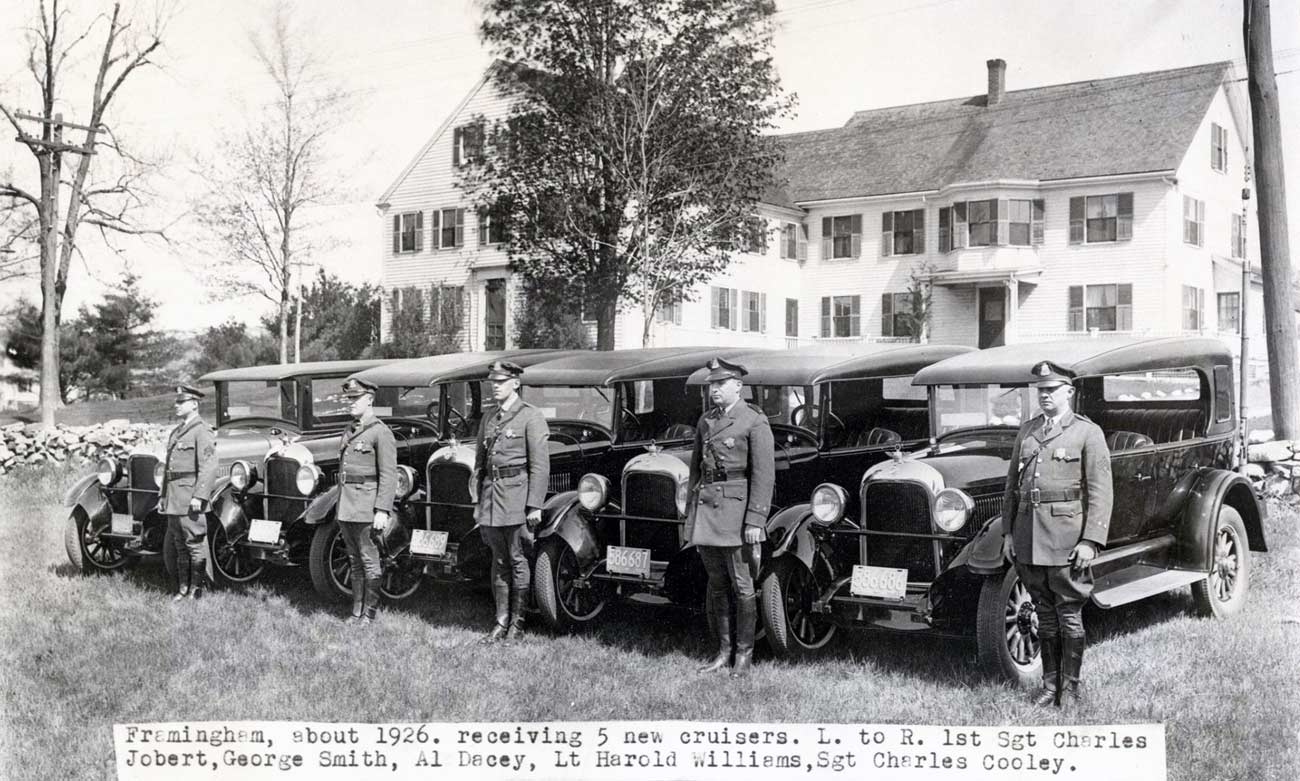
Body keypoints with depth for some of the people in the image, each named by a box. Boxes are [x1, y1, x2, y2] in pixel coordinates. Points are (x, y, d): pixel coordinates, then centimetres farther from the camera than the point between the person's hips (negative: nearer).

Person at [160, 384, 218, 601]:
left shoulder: (202, 432, -10)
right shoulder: (176, 432, 19)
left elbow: (208, 467, -17)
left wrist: (199, 497, -22)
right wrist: (163, 495, 19)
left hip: (190, 497, -9)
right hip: (173, 498, 9)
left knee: (195, 544, -3)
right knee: (179, 545, 12)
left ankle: (196, 589, 2)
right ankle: (182, 588, 19)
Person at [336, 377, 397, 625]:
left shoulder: (380, 433, -9)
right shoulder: (348, 433, 16)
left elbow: (388, 475, -14)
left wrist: (382, 511, -19)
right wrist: (340, 507, 19)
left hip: (366, 509, -8)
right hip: (345, 509, 8)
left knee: (369, 562, -2)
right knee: (355, 563, 12)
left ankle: (370, 613, 5)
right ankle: (357, 612, 18)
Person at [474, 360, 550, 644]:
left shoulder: (530, 416, -5)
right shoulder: (487, 419, 15)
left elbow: (540, 465, -10)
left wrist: (534, 505, -14)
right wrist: (479, 501, 15)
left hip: (517, 493, -6)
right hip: (491, 493, 6)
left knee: (518, 560, 0)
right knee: (499, 562, 10)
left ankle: (517, 623, 10)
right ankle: (501, 622, 15)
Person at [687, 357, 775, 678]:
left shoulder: (754, 421, -7)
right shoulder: (705, 421, 13)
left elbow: (764, 474, -11)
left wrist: (755, 520, -16)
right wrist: (692, 511, 14)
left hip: (736, 507, -6)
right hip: (706, 507, 6)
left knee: (742, 587, 1)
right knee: (716, 585, 11)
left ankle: (744, 655, 11)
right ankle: (723, 651, 20)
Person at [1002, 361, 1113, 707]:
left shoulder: (1088, 432, -2)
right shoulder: (1027, 431, 14)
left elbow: (1100, 492, -7)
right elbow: (1013, 483, 17)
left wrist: (1091, 541, -13)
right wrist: (1008, 531, 12)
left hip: (1066, 538, -5)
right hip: (1028, 537, 5)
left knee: (1069, 615, 2)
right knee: (1044, 614, 12)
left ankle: (1071, 686, 14)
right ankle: (1050, 683, 21)